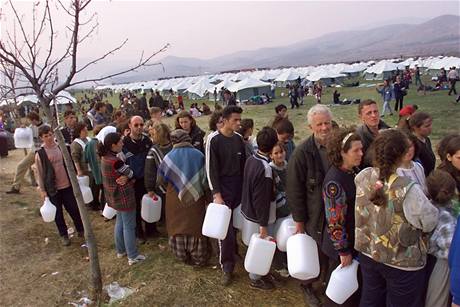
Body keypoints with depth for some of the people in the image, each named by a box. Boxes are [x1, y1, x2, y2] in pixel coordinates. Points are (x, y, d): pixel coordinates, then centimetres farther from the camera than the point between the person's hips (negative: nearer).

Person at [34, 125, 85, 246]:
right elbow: (38, 173, -4)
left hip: (67, 185, 2)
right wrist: (42, 190, -5)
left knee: (74, 209, 9)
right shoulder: (40, 154, -7)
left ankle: (81, 230, 28)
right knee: (58, 213, 10)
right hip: (53, 188, -2)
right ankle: (63, 235, 26)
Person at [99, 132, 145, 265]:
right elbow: (132, 174, -15)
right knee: (129, 227, 5)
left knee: (120, 222, 24)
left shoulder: (105, 157, 1)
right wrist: (128, 179, 3)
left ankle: (121, 251, 39)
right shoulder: (115, 161, -29)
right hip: (124, 198, -9)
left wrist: (126, 178, -18)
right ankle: (132, 256, 19)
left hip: (114, 197, 9)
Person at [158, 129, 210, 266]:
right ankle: (199, 258, 25)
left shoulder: (169, 157, -9)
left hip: (175, 200, 0)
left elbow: (162, 179, 2)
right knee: (195, 226, 12)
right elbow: (205, 179, -6)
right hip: (196, 199, 0)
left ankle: (182, 255, 30)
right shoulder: (199, 155, -10)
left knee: (179, 225, 17)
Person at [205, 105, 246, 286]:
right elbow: (211, 169, -12)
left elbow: (244, 165, 12)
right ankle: (227, 267, 7)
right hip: (223, 190, -5)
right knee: (225, 228, -4)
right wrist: (216, 194, -16)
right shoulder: (214, 140, -11)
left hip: (239, 189, 5)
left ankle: (233, 250, 32)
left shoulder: (238, 138, 5)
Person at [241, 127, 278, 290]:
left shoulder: (250, 159, -4)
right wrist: (263, 225, -18)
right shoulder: (265, 168, -29)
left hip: (247, 209, 8)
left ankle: (257, 272, 41)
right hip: (257, 215, -8)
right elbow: (262, 199, -25)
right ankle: (255, 278, 29)